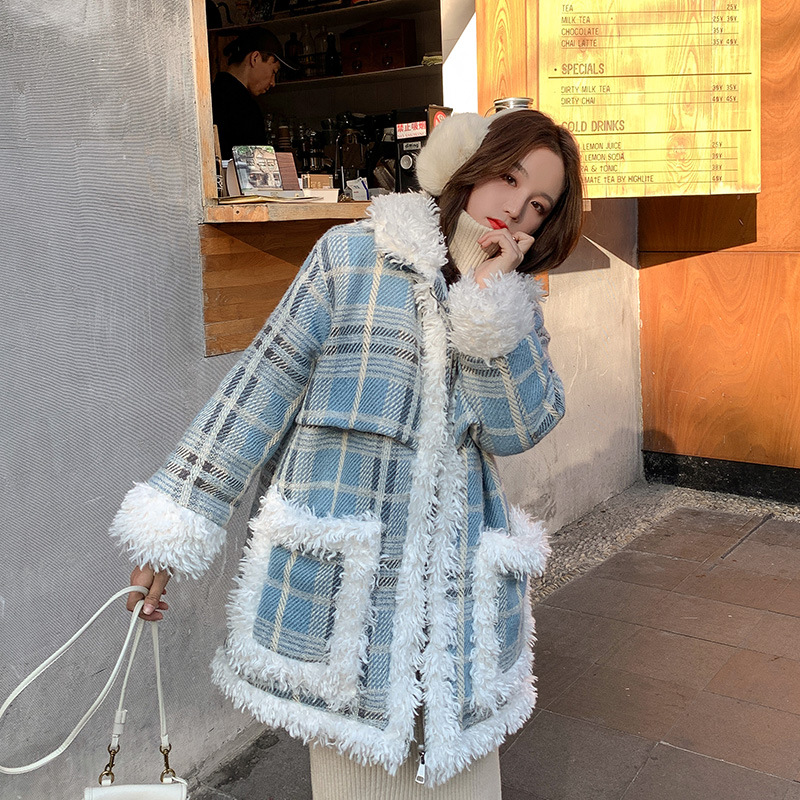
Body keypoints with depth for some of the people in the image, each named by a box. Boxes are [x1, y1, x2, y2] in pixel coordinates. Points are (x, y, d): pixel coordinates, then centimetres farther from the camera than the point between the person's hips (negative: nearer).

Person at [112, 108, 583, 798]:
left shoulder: (520, 305, 10)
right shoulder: (352, 255, -2)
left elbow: (517, 430, -5)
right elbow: (260, 386, -2)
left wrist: (492, 298, -13)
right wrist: (172, 523, -2)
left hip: (460, 584, 3)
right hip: (340, 580, -3)